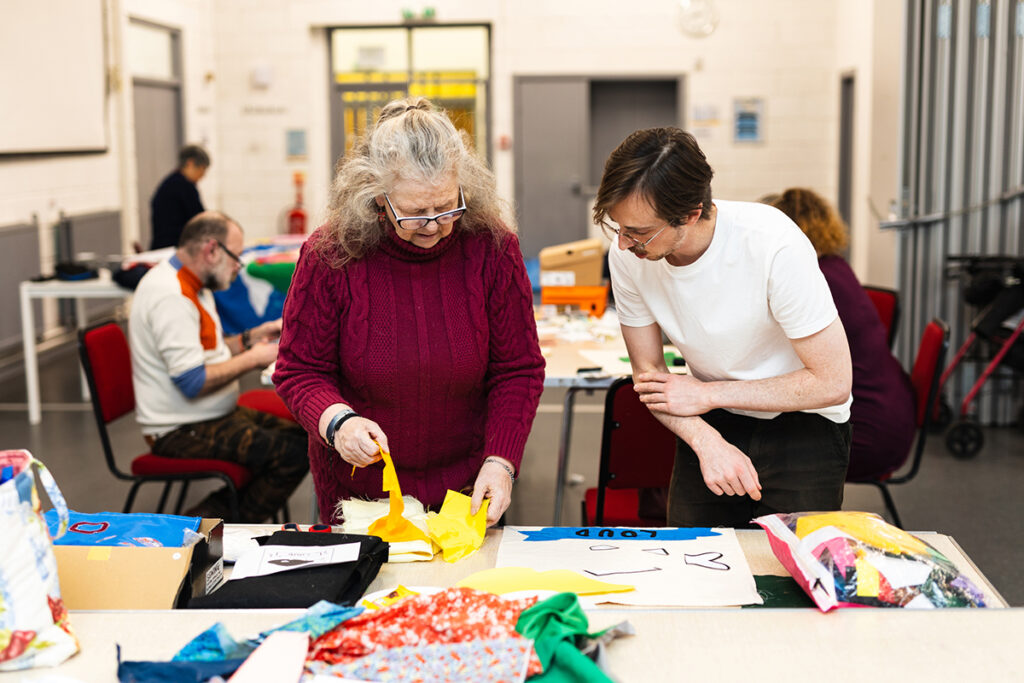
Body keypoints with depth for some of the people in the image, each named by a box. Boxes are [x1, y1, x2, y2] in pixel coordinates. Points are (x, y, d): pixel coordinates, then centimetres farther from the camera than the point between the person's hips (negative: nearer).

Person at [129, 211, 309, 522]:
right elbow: (192, 382, -26)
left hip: (212, 415, 11)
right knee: (295, 453, -21)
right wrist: (252, 359, -15)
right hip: (182, 432, -11)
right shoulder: (171, 297, -22)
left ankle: (217, 509, 5)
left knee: (301, 435, 4)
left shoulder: (188, 286, 13)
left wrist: (252, 337, 10)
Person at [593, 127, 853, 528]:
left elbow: (832, 383, -23)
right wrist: (708, 442, -22)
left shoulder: (773, 245, -29)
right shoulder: (627, 254, -16)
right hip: (710, 423, 4)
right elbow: (648, 373, -4)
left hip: (802, 424, -3)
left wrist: (707, 395, -18)